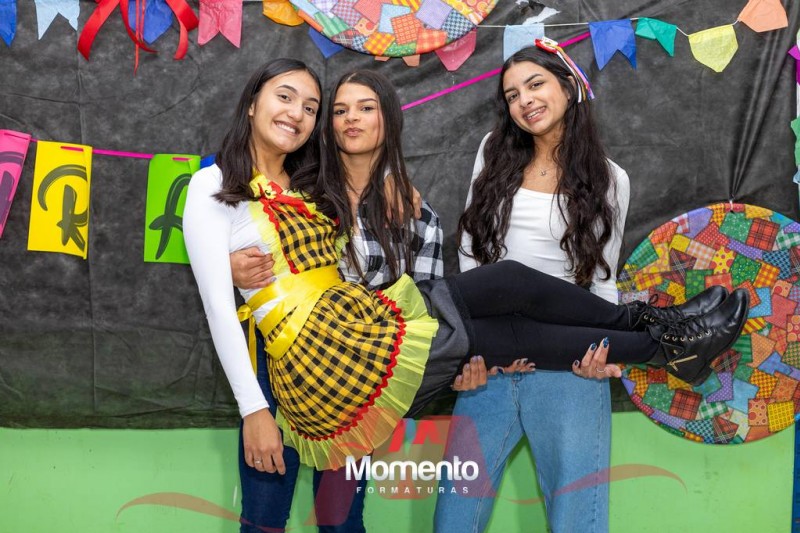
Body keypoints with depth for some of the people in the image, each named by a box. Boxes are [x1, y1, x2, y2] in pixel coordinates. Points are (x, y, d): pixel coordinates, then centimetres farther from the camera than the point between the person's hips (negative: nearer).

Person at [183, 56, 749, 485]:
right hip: (321, 356, -7)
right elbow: (217, 304, -11)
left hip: (362, 313, 7)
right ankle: (666, 345, 9)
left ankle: (652, 324, 13)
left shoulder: (304, 188, 19)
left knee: (509, 281, -8)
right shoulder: (214, 186, -4)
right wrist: (254, 412, -16)